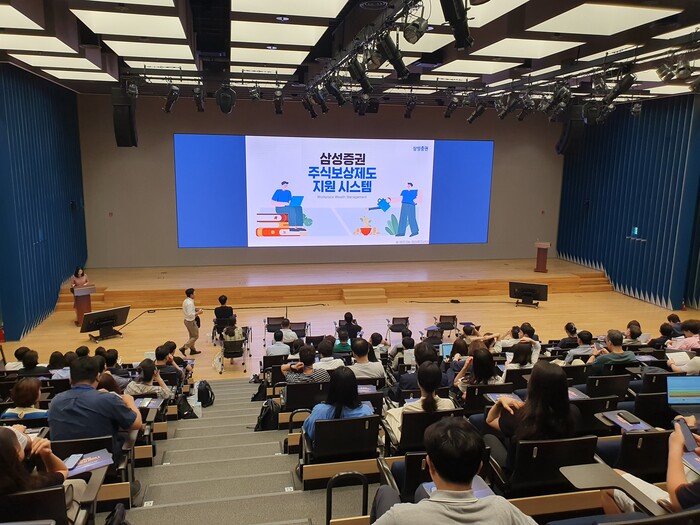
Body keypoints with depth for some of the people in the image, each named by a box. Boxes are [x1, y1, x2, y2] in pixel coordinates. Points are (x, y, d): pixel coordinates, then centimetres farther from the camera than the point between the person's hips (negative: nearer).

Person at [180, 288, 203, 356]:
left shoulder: (186, 301, 4)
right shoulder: (190, 303, -26)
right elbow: (190, 314, -28)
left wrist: (196, 310, 4)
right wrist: (198, 313, -18)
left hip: (187, 320, 10)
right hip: (191, 321, -10)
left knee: (192, 336, 21)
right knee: (195, 336, 4)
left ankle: (193, 350, 30)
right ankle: (184, 348, 0)